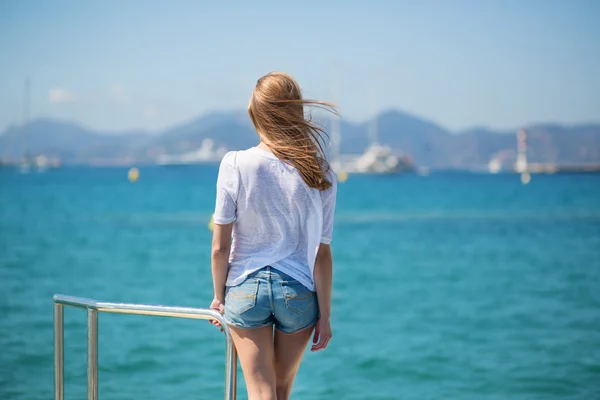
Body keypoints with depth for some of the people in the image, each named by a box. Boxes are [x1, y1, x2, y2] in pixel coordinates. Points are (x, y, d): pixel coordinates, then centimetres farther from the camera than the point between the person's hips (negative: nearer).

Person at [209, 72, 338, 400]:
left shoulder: (235, 165, -11)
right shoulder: (320, 176, -8)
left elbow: (220, 246, -7)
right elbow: (322, 253, -6)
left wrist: (219, 296, 8)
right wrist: (325, 315, 3)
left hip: (246, 289, -1)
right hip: (298, 291, 1)